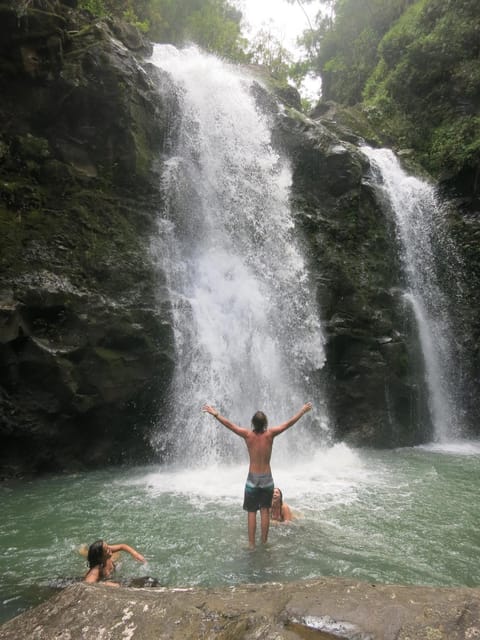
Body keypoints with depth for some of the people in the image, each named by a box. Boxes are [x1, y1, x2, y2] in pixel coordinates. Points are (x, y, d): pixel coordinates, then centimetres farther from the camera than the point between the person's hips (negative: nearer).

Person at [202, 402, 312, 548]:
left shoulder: (248, 435, -13)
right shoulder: (270, 434, -12)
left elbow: (229, 424, -10)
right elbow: (289, 423, -7)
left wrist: (215, 414, -3)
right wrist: (303, 410, 1)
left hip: (253, 479, -1)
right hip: (267, 479, 1)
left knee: (251, 512, 9)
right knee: (265, 511, 14)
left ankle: (251, 543, 13)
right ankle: (264, 541, 22)